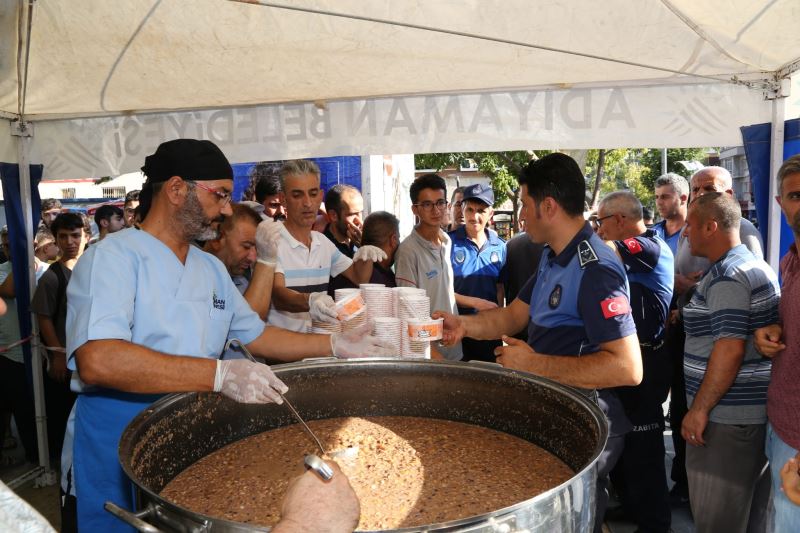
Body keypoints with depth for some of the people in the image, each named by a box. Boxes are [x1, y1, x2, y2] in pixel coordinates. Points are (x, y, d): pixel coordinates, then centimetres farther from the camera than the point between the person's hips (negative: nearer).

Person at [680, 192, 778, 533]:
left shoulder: (727, 276, -18)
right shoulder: (755, 266, 14)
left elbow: (730, 349, -24)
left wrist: (700, 408, -19)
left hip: (730, 416, -10)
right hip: (756, 409, 10)